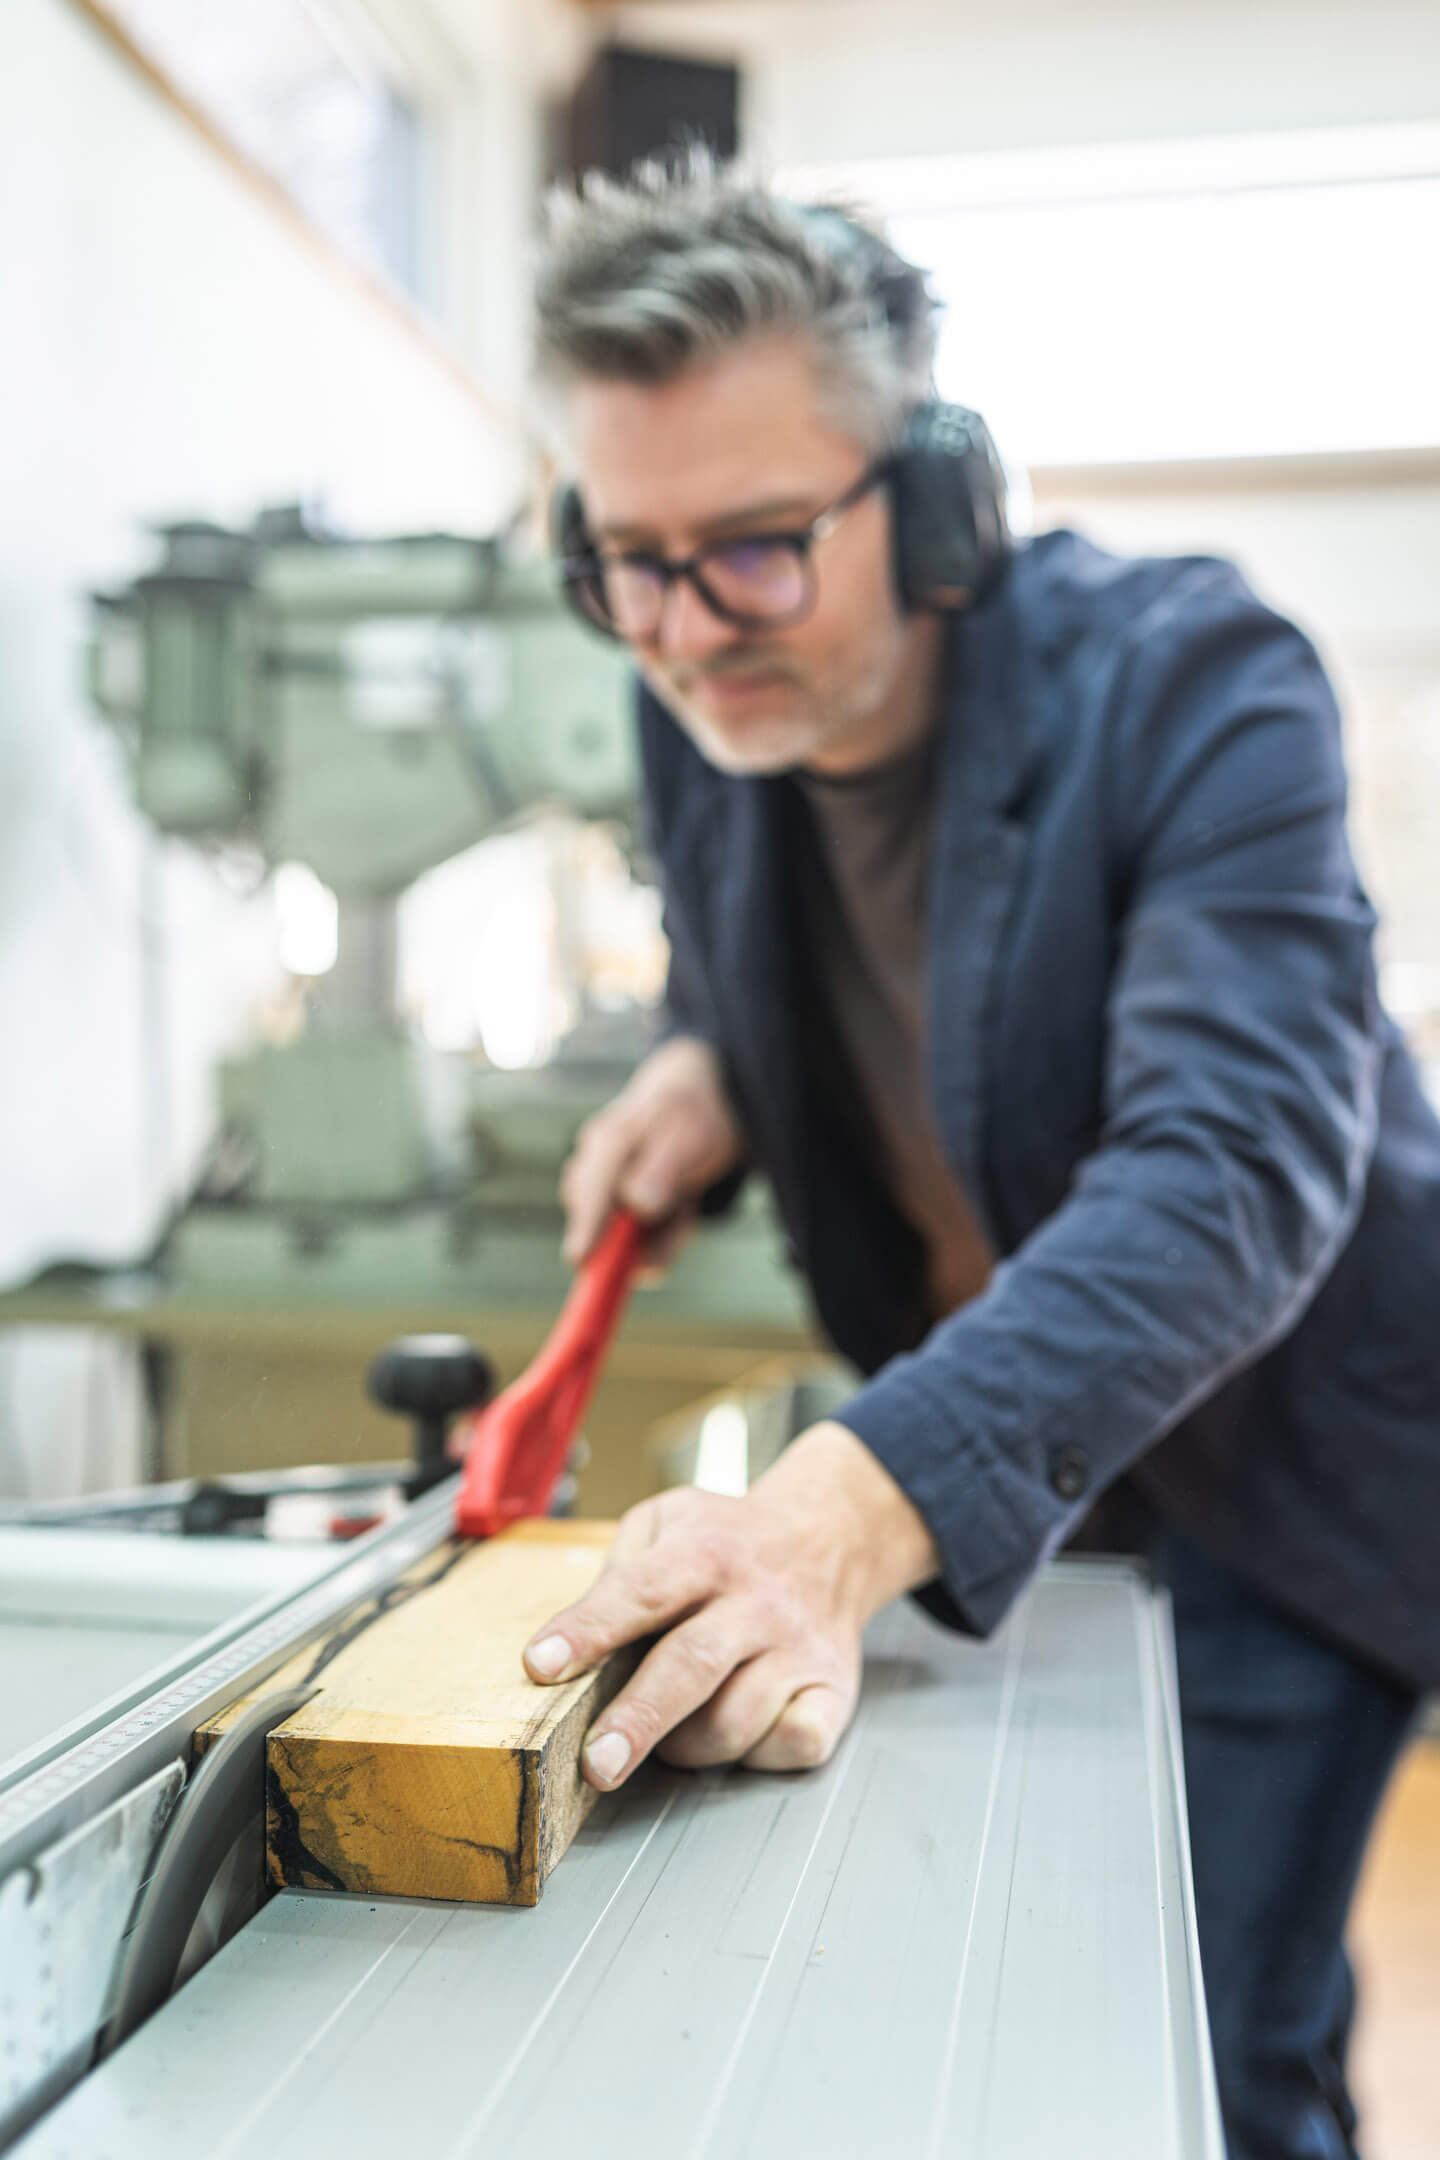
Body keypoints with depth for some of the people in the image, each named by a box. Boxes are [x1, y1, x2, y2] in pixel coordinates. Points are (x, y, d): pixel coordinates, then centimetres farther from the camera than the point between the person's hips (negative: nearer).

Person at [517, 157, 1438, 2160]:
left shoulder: (1195, 683, -25)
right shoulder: (702, 716, -7)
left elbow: (1235, 1167, -37)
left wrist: (853, 1507, -51)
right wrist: (706, 1066, -12)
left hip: (1261, 1457, -5)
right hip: (975, 1447, 6)